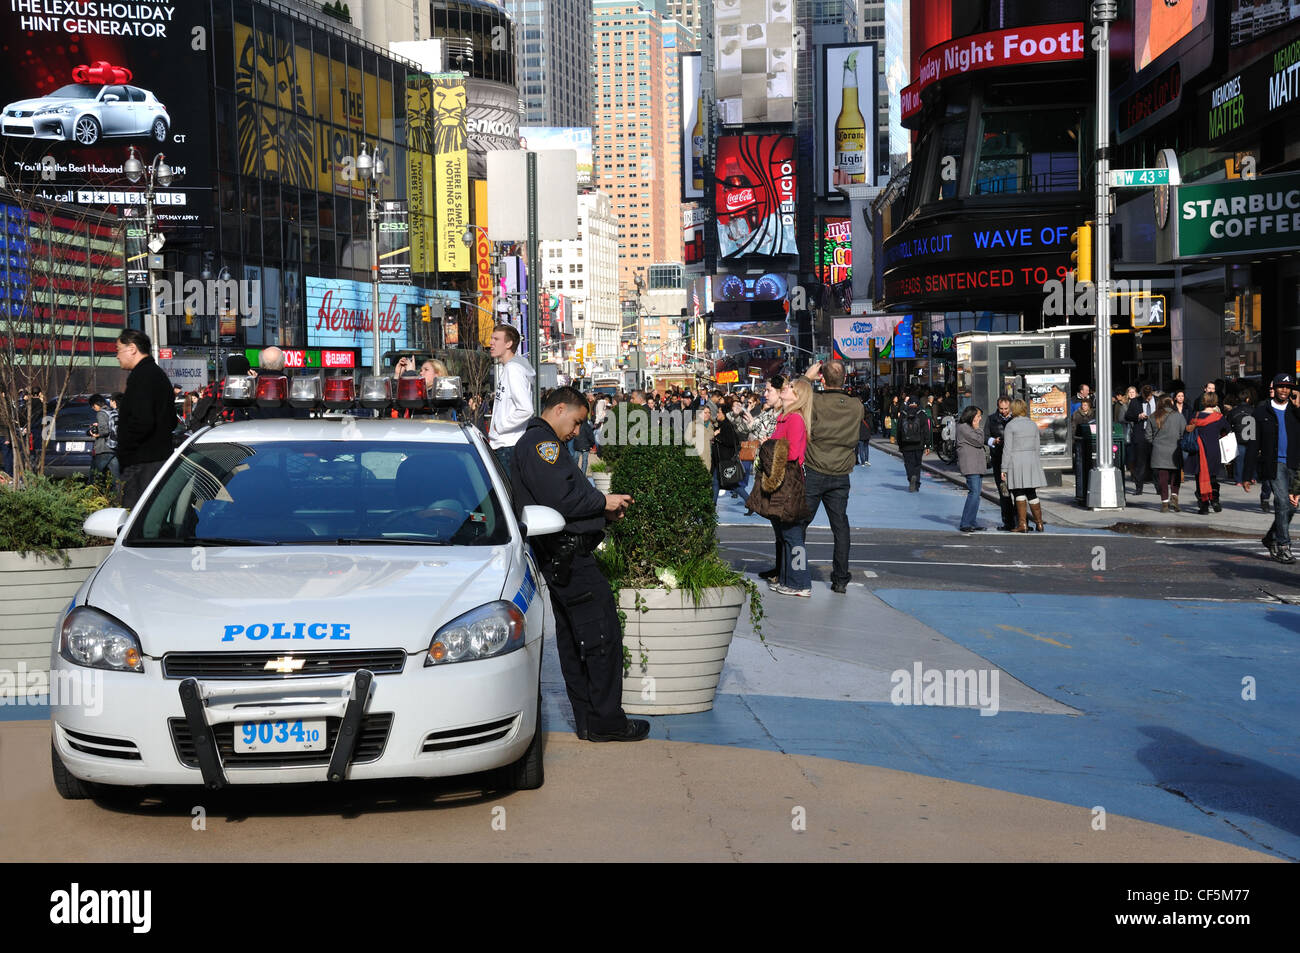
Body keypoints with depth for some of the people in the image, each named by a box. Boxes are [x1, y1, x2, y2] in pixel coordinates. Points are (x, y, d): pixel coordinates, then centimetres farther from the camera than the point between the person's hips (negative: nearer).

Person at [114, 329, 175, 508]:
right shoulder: (159, 374, 20)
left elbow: (142, 422, -23)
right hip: (162, 456, 10)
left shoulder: (141, 376, -13)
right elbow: (172, 422, 25)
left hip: (142, 463, -10)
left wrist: (123, 451, -14)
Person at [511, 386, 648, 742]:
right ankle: (606, 720, -4)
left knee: (573, 641, 12)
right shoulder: (542, 442, -12)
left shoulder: (530, 443, 23)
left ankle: (588, 720, 16)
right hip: (568, 552, -11)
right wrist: (603, 502, -9)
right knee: (603, 636, -8)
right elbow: (560, 499, -22)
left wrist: (603, 511, 13)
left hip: (558, 557, 11)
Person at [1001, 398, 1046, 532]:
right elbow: (1037, 447, 12)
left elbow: (1007, 449, -9)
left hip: (1016, 461, -5)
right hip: (1031, 461, 5)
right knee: (1032, 494, 11)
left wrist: (1004, 469, -7)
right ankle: (1039, 523, 12)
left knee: (1019, 494, -1)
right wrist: (1038, 466, 19)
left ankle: (1023, 524, -4)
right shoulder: (1033, 425, 9)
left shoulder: (1010, 426, -6)